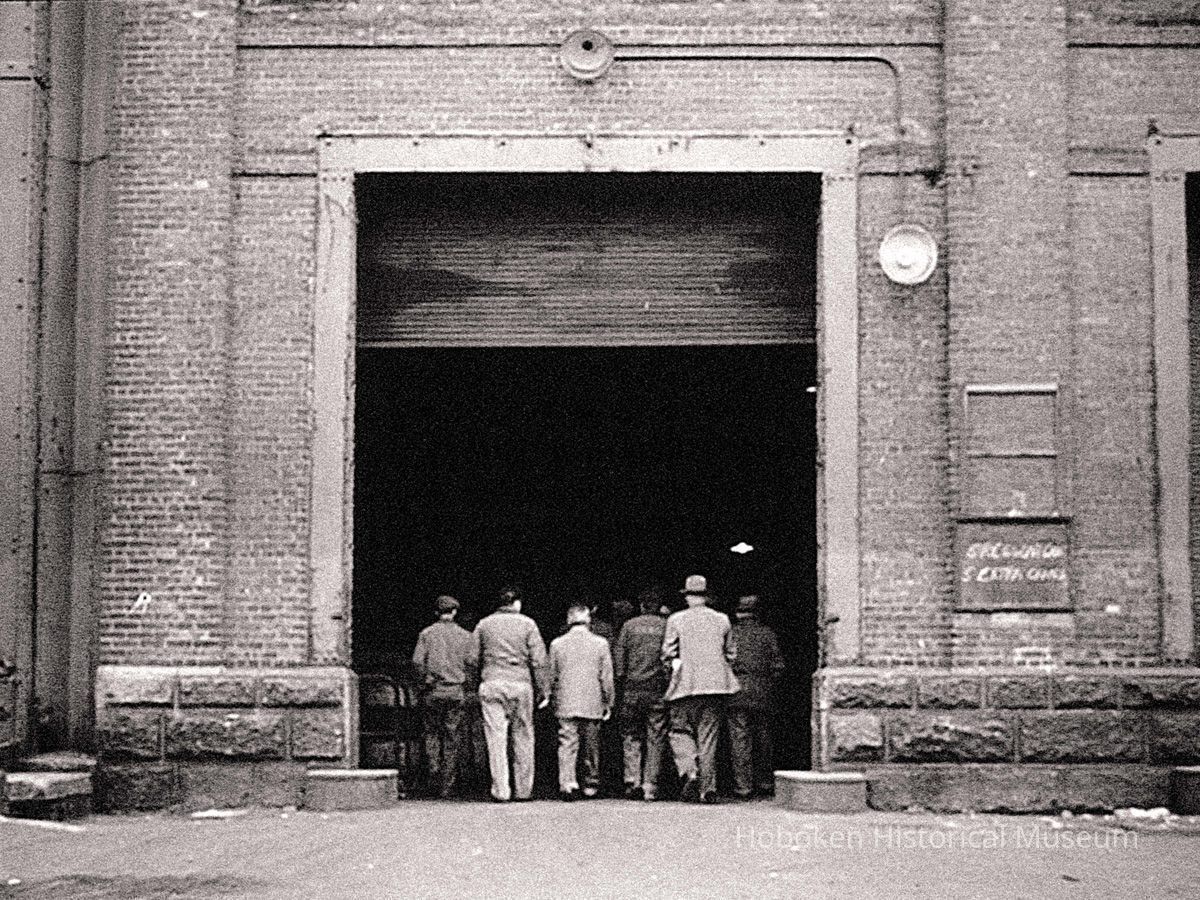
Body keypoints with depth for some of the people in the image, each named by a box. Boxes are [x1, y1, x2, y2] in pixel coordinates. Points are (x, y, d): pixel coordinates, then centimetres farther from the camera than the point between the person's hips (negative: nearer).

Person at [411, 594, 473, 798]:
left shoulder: (426, 633, 2)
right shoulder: (464, 636, 3)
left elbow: (417, 660, -8)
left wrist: (425, 679, 6)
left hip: (432, 691, 0)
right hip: (455, 691, 0)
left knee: (431, 734, 12)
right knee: (451, 738, 5)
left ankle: (433, 774, -1)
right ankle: (447, 784, 5)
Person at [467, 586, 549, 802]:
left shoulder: (484, 624, 8)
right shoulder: (527, 624, 3)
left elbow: (473, 659, 6)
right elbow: (538, 661, -1)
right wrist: (542, 691, 3)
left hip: (491, 685, 1)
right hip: (520, 685, -1)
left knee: (496, 738, 0)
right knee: (523, 738, 9)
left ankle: (501, 791, -4)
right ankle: (523, 790, 13)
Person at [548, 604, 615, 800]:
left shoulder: (557, 644, 2)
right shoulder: (600, 643, -1)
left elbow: (552, 676, 8)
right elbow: (606, 677, 2)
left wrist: (554, 699, 19)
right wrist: (608, 703, 10)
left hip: (566, 705, 0)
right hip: (592, 704, 0)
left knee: (567, 745, -3)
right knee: (591, 746, 11)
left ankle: (567, 783, -18)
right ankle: (591, 785, 18)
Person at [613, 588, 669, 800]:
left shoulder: (630, 625, 3)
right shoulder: (666, 626, 1)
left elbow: (618, 657, 1)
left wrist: (620, 683, 8)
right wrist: (670, 683, 8)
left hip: (632, 689, 0)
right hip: (658, 690, 0)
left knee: (631, 736, 10)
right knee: (655, 739, 5)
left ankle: (633, 780, -4)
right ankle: (650, 786, 4)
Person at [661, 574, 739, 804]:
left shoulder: (676, 620, 0)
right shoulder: (722, 620, 8)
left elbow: (668, 653, 0)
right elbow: (731, 654, 13)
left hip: (686, 684, -3)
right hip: (717, 684, 3)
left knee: (680, 731, 8)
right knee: (709, 736, 7)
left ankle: (690, 771, -15)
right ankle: (708, 787, 4)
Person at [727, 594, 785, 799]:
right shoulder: (767, 634, 4)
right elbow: (778, 665, 2)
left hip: (736, 693, -2)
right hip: (763, 694, 2)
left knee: (739, 738, -2)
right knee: (763, 738, 13)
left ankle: (743, 786, -6)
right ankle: (766, 782, 20)